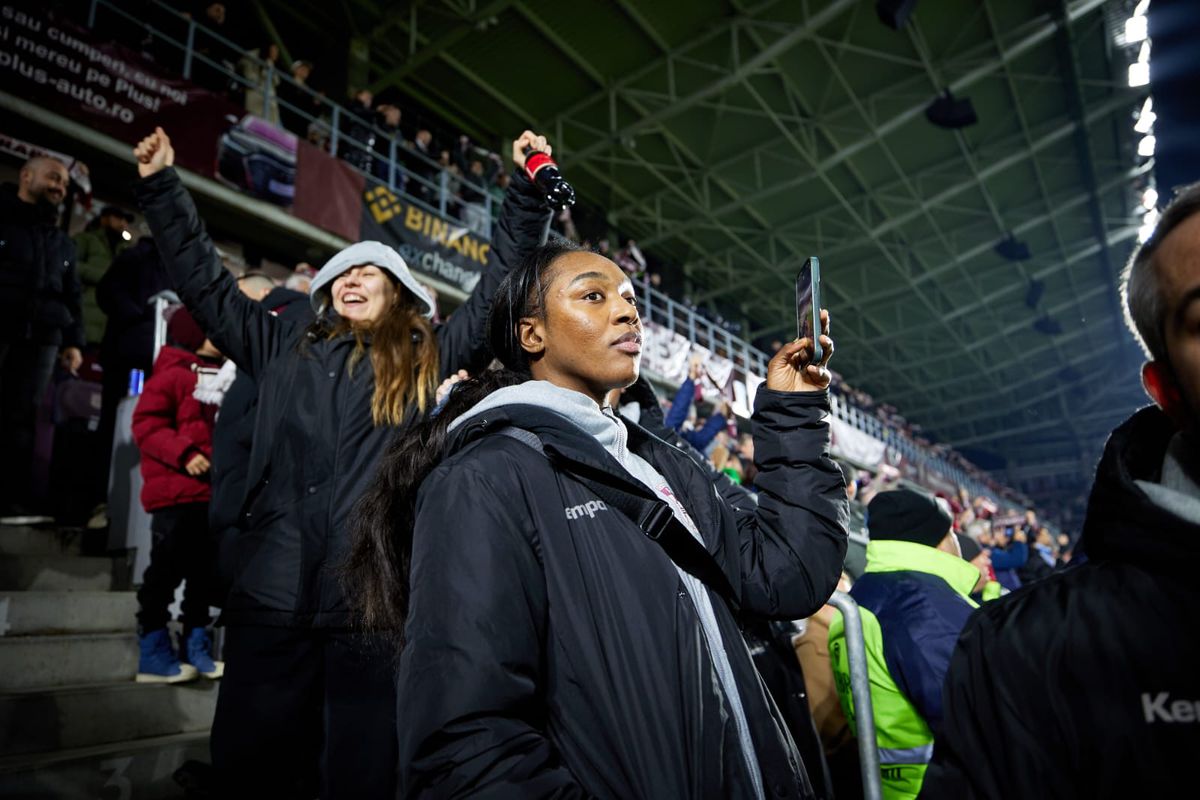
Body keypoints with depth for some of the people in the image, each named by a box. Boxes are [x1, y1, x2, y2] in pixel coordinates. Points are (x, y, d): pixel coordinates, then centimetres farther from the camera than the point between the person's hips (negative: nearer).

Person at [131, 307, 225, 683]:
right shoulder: (172, 373, -5)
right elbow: (146, 423, -13)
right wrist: (184, 454, -22)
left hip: (215, 492, 8)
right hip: (176, 492, -7)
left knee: (206, 571, 11)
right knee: (167, 570, -2)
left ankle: (197, 648, 20)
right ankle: (153, 653, 8)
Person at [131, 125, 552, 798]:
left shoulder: (428, 359, 11)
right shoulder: (284, 349, 19)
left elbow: (500, 287, 11)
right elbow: (208, 283, 25)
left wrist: (530, 194, 8)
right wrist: (162, 186, 27)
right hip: (274, 595, 3)